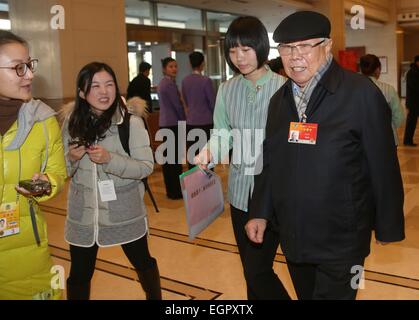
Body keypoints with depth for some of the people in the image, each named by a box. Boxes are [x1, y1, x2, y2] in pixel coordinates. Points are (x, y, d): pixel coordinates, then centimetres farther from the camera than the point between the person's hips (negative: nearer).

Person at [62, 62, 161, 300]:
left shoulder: (131, 122, -14)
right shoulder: (72, 123, -3)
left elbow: (146, 167, -15)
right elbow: (63, 170, 7)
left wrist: (110, 159, -27)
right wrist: (72, 158, -15)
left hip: (125, 214, -2)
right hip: (83, 215, 3)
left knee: (143, 262, 20)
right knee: (79, 274, 16)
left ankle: (156, 297, 48)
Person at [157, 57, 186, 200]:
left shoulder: (162, 83, 15)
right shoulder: (170, 84, -14)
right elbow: (178, 105, -15)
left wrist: (182, 120, 17)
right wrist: (185, 121, -2)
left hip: (164, 123, 10)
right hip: (173, 123, -10)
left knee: (168, 156, 11)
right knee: (175, 157, -5)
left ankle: (170, 190, 18)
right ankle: (176, 191, 1)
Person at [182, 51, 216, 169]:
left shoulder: (185, 81, 4)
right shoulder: (205, 81, -11)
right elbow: (213, 103, -5)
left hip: (190, 123, 5)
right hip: (205, 123, -5)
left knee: (192, 158, 8)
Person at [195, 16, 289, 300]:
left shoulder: (282, 87, -9)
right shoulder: (227, 90, 5)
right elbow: (222, 133, 5)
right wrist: (209, 151, -16)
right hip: (240, 190, 5)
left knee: (258, 269, -2)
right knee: (250, 269, 17)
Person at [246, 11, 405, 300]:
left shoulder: (362, 94, -13)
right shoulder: (279, 99, 6)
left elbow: (383, 167, -9)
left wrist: (388, 226, -3)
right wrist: (260, 212, 6)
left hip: (341, 242, -5)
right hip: (292, 237, 6)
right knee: (306, 294, 21)